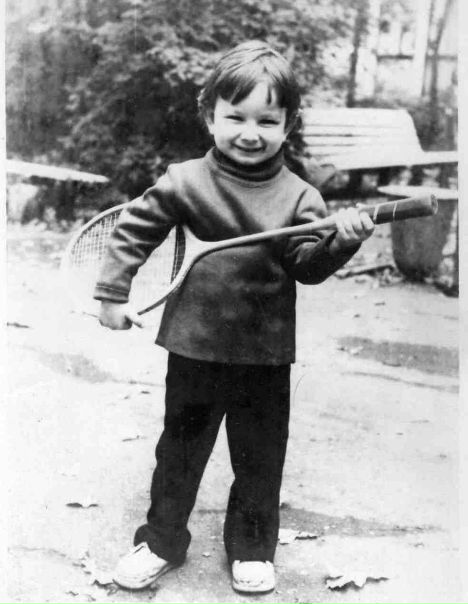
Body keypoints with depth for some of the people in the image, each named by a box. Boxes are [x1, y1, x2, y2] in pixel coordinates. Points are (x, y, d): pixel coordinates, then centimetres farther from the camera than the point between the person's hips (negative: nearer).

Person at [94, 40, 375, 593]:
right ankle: (161, 541, 33)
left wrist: (341, 240, -31)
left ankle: (252, 549, 32)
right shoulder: (183, 183, -6)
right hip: (196, 345, 0)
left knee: (260, 457, 12)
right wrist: (113, 293, -1)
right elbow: (134, 230, 3)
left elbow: (309, 266, -12)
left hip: (265, 353, 0)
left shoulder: (298, 197, -5)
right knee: (180, 447, 15)